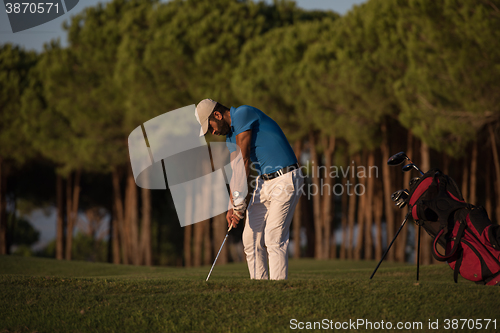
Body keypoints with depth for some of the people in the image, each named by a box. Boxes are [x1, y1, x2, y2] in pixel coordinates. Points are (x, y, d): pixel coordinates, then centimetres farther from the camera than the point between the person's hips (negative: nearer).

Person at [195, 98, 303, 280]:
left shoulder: (243, 114, -13)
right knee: (251, 238, 7)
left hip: (284, 180, -9)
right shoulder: (230, 137, 15)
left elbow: (243, 160, -15)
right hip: (263, 182, 10)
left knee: (274, 239, -13)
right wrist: (233, 207, 0)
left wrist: (240, 200, -13)